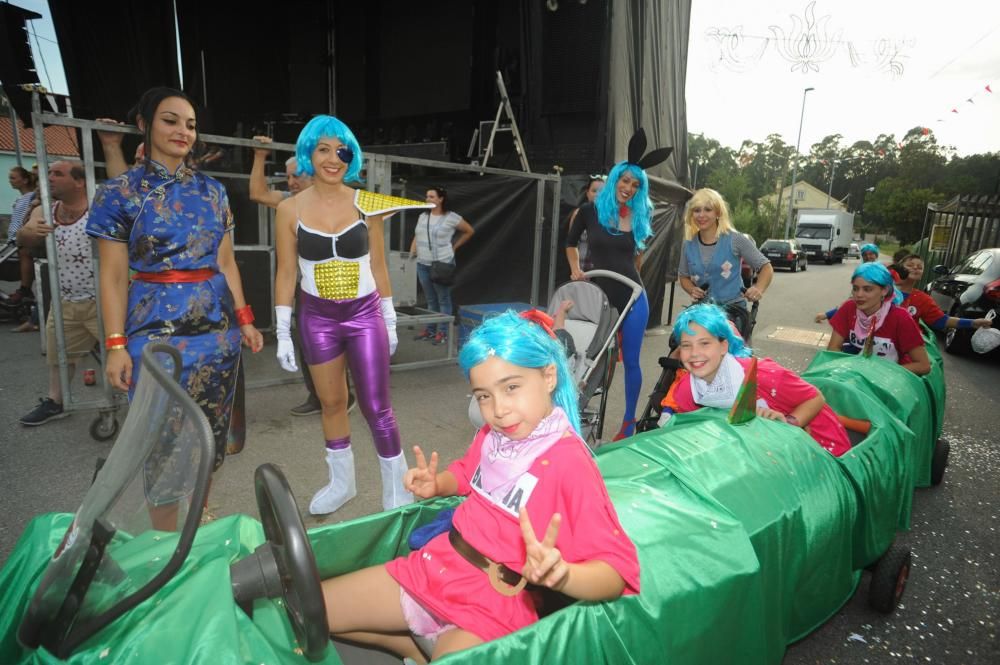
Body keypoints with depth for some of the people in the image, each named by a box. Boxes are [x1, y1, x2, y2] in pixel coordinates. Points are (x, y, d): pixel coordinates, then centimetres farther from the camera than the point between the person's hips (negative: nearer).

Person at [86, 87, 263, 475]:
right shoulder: (119, 193, -2)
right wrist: (116, 344, -9)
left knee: (211, 427, 11)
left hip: (216, 323, 4)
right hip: (156, 327, -3)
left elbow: (226, 263, 10)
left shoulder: (213, 191, 8)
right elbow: (113, 277, -4)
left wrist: (244, 318, 6)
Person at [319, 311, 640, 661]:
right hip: (433, 566, 7)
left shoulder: (570, 462, -22)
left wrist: (560, 575, -42)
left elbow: (618, 572, -22)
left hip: (494, 605, -7)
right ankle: (418, 653, 18)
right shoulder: (491, 435, -1)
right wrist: (436, 485, 1)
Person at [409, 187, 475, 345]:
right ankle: (430, 330, 23)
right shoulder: (422, 216, 11)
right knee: (430, 300, 14)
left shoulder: (451, 217, -6)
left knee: (443, 300, 0)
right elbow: (417, 236, 19)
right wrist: (412, 249, 3)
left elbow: (470, 231, 4)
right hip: (423, 264, 6)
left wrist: (454, 246, 4)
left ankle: (443, 332, 6)